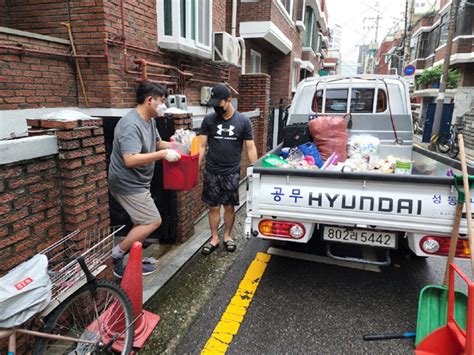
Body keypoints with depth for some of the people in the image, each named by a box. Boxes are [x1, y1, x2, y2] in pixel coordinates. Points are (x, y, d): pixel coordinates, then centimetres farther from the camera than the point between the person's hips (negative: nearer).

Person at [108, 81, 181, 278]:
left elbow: (156, 143, 21)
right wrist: (163, 154, -32)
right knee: (153, 221, -6)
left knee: (142, 223, 17)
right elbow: (130, 160, -35)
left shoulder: (149, 120, 6)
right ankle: (118, 253, 5)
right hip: (128, 184, -10)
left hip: (137, 182, 10)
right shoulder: (131, 125, -26)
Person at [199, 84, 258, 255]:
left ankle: (227, 236, 30)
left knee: (229, 207, 10)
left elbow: (250, 148, 1)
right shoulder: (208, 120, 0)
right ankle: (214, 238, 24)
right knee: (214, 207, 9)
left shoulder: (243, 121, -2)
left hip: (232, 173, 0)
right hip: (211, 172, 1)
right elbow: (202, 146, 1)